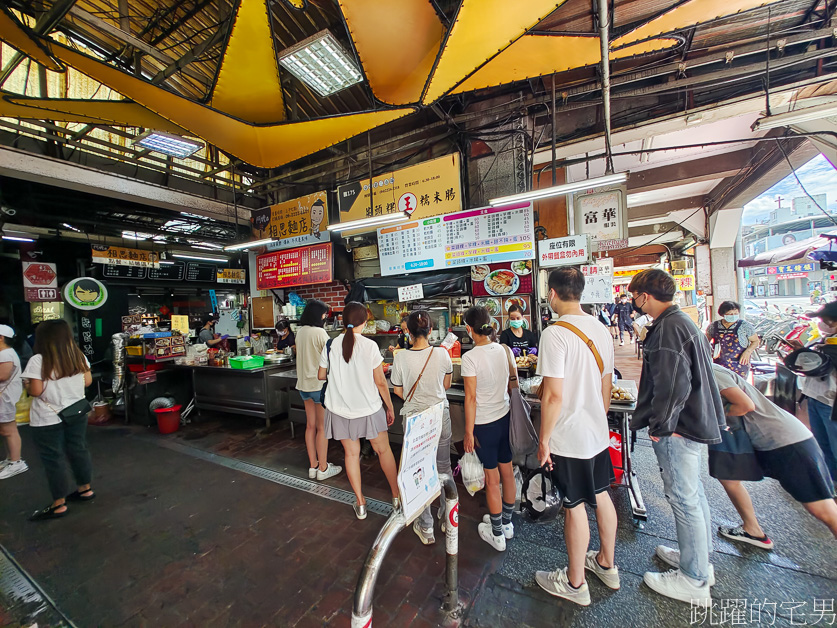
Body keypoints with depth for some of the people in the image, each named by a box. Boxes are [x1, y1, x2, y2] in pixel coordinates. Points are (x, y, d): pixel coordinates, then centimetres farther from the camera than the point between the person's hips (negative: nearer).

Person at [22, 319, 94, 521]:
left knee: (53, 459, 5)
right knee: (78, 450, 17)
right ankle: (85, 489, 31)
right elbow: (88, 381, 5)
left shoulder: (38, 361, -16)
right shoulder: (79, 356, -1)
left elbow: (36, 391, -16)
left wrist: (27, 384, 4)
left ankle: (59, 505, 14)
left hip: (48, 419, -5)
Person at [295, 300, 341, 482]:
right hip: (319, 385, -8)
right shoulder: (319, 332, -18)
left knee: (310, 426, 15)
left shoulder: (300, 332, 6)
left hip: (304, 383, 8)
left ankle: (313, 466, 26)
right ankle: (323, 469, 16)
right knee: (322, 428, 4)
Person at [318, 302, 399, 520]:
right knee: (383, 450, 16)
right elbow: (380, 382, -11)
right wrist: (390, 407, 1)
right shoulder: (370, 346, -16)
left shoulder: (330, 346, -8)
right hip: (369, 408, -2)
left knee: (351, 453, 17)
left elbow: (321, 375, 6)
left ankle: (360, 503, 28)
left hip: (340, 409, 3)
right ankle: (397, 496, 30)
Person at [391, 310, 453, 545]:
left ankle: (426, 527, 28)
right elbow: (447, 385, 3)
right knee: (443, 467, 20)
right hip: (440, 415, 1)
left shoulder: (401, 358, -15)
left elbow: (398, 391, -4)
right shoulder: (441, 354, -13)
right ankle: (449, 516, 39)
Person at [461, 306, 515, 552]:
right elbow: (513, 383, 4)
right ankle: (506, 523, 42)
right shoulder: (504, 350, -4)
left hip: (484, 424, -6)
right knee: (508, 473, 20)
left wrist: (469, 432, -9)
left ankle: (497, 535, 31)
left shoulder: (470, 357, -21)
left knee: (492, 480, 11)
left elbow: (471, 398, -18)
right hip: (505, 418, 6)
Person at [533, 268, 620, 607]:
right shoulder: (601, 330, 2)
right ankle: (606, 564, 45)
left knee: (575, 507, 9)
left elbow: (553, 394, -25)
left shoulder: (555, 333, -23)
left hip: (569, 437, -7)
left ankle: (574, 583, 30)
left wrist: (543, 440, -14)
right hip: (598, 432, 8)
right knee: (601, 496, 23)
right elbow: (606, 385, 10)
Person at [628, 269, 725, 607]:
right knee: (693, 494, 22)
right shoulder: (682, 321, 12)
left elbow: (673, 385, -27)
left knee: (684, 500, 3)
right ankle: (698, 559, 39)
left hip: (677, 429, -10)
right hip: (694, 422, 10)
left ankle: (693, 581, 19)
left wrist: (659, 426, -16)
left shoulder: (669, 328, -21)